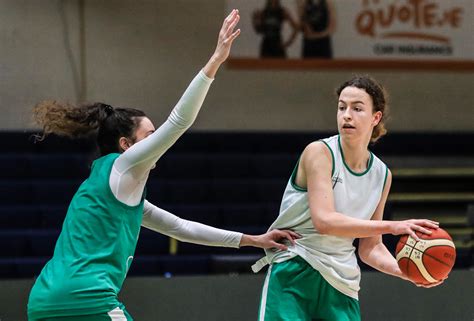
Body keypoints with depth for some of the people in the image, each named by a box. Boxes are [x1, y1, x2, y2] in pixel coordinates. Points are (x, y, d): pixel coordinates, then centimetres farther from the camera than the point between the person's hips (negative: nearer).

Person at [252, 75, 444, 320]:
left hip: (341, 286, 5)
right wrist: (392, 226, -28)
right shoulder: (319, 152, -10)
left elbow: (369, 248, 11)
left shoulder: (382, 174, 7)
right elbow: (324, 221, -24)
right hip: (294, 275, -5)